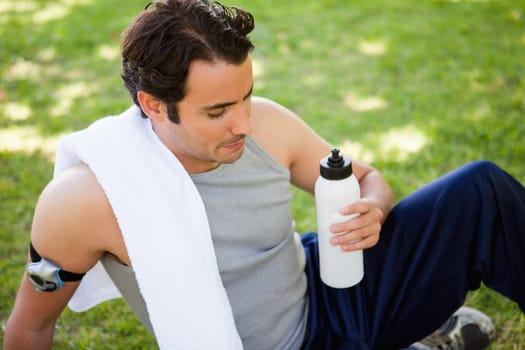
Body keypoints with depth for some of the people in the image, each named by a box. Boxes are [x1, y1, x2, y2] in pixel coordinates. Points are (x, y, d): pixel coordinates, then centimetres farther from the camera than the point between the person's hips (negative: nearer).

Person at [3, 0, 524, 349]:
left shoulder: (266, 124, -13)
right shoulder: (85, 199, -23)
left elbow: (368, 178, 4)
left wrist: (372, 212, -19)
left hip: (327, 298, 4)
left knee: (479, 192, -7)